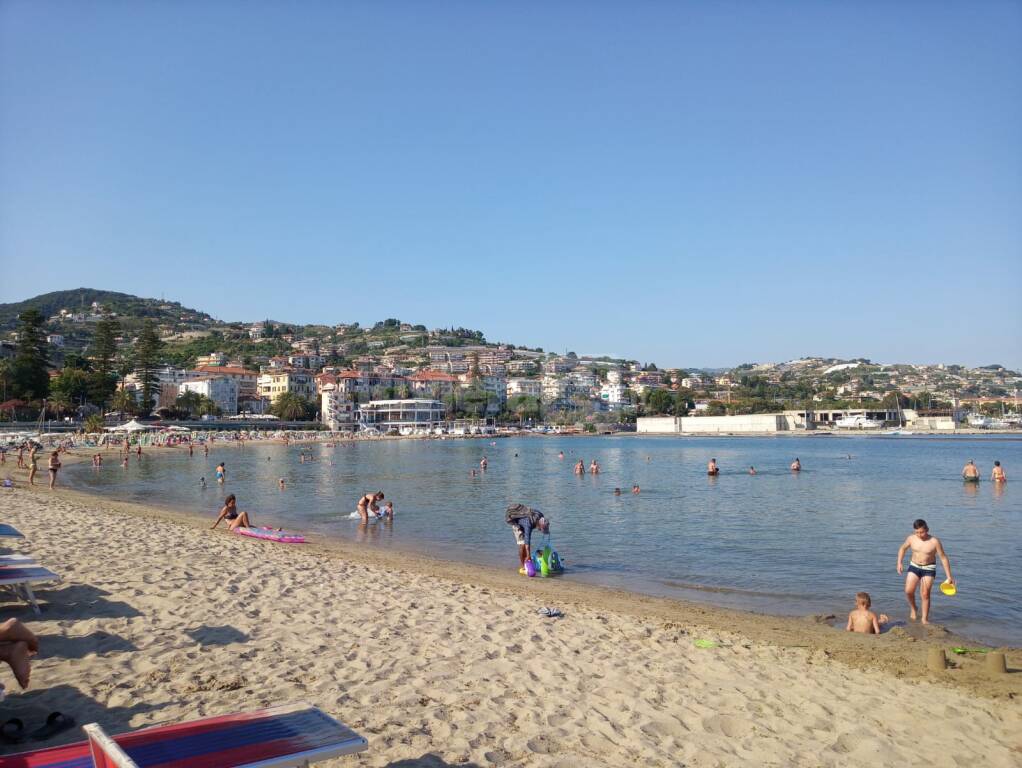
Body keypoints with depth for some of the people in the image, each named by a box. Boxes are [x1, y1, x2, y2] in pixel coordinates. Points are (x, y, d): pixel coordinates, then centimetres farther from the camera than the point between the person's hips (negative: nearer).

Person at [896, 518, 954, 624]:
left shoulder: (934, 541, -17)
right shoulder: (911, 539, -8)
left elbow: (943, 558, -11)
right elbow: (903, 549, 12)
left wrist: (949, 576, -10)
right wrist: (899, 563, 1)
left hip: (929, 569, -2)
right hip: (914, 567, 2)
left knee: (925, 594, -4)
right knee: (908, 591, -9)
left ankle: (925, 618, 10)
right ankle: (913, 609, 20)